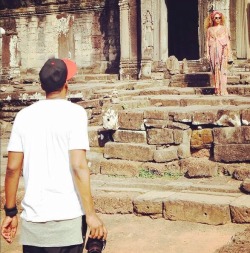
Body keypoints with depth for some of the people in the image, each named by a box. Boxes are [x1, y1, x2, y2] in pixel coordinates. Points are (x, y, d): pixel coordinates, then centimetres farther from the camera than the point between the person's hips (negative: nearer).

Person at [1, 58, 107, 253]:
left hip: (32, 221, 4)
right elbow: (78, 166, -15)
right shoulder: (74, 112, -6)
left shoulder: (24, 115, 5)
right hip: (67, 218, -3)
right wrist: (91, 214, -12)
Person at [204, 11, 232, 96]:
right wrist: (207, 53, 2)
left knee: (222, 69, -10)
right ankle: (217, 89, 1)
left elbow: (227, 40, 7)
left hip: (222, 50, -1)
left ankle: (223, 90, -14)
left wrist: (229, 52, 0)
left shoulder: (224, 28, 9)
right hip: (213, 50, 1)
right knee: (215, 69, -2)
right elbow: (207, 41, 10)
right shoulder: (209, 29, 11)